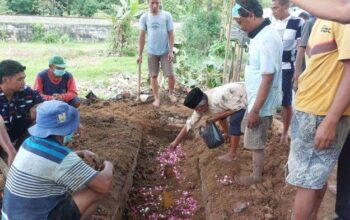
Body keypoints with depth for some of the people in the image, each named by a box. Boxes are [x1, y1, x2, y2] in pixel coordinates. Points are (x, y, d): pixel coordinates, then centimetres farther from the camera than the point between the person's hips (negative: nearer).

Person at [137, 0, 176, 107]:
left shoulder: (167, 15, -6)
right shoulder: (144, 17, -3)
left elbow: (171, 34, -3)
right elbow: (142, 36, 0)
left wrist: (171, 51, -10)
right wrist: (140, 54, -1)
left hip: (165, 51, -1)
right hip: (152, 52, 1)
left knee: (171, 75, 0)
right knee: (153, 76, 6)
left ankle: (171, 93, 26)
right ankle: (157, 98, 21)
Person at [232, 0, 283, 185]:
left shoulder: (267, 39, -25)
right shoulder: (261, 35, 6)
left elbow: (267, 79, -25)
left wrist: (255, 110, -22)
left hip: (262, 103, -9)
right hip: (257, 100, 9)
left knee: (256, 142, 7)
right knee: (255, 141, 21)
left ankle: (256, 176, 24)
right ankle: (257, 167, 38)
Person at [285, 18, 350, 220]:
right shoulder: (323, 19, 12)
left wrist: (330, 122, -23)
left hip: (324, 114, -9)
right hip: (308, 109, 9)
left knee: (307, 180, 1)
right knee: (317, 175, 19)